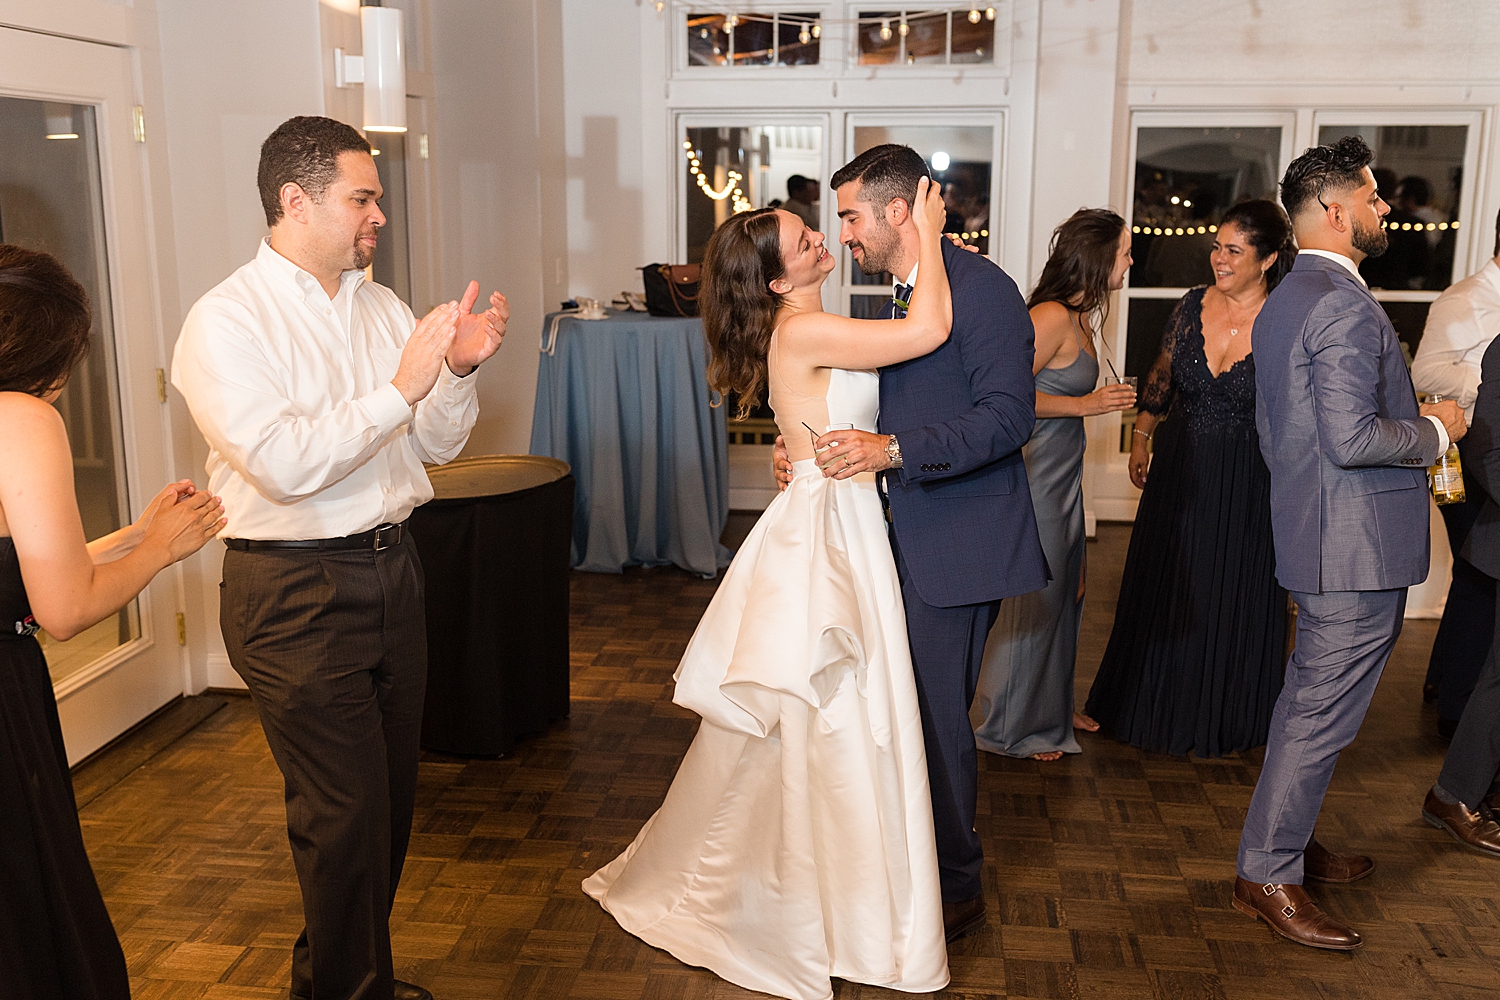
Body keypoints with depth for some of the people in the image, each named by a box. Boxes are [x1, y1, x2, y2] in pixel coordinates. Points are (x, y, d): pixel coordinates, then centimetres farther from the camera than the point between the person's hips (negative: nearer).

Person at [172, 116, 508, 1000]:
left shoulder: (380, 306, 8)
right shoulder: (226, 322, -12)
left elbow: (436, 443, 10)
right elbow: (286, 464, -24)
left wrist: (460, 367, -8)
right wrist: (401, 387, -25)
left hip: (392, 569, 7)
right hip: (299, 593, -7)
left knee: (393, 796, 17)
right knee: (346, 813, 1)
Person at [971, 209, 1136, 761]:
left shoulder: (1079, 317, 11)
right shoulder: (1052, 317, -19)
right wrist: (1085, 405, -22)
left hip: (1063, 476, 10)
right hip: (1035, 475, -10)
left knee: (1065, 592, 18)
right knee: (1034, 599, 0)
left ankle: (1052, 707, 34)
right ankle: (1012, 726, 16)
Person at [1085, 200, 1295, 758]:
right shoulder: (1194, 306, -1)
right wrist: (1141, 437, 14)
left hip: (1246, 484, -4)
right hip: (1179, 470, 4)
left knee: (1232, 599, 9)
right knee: (1163, 587, 15)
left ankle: (1221, 718, 30)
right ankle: (1154, 706, 35)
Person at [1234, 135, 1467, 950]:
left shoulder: (1282, 301, 14)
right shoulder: (1346, 306, -19)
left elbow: (1272, 426, 20)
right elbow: (1352, 438, -26)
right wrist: (1436, 431, -10)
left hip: (1311, 534, 10)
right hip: (1359, 546, -10)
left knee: (1307, 699, 20)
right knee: (1322, 713, -2)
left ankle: (1286, 837, 33)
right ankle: (1268, 876, 7)